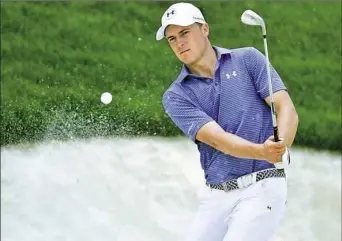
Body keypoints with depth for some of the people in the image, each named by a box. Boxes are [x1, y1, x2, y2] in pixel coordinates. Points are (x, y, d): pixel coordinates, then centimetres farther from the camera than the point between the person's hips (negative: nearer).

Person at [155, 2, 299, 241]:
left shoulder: (248, 59, 6)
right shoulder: (176, 96, 5)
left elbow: (287, 109, -3)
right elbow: (216, 139, -10)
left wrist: (281, 148, -25)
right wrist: (262, 152, -29)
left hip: (262, 188, -3)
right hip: (216, 196, 3)